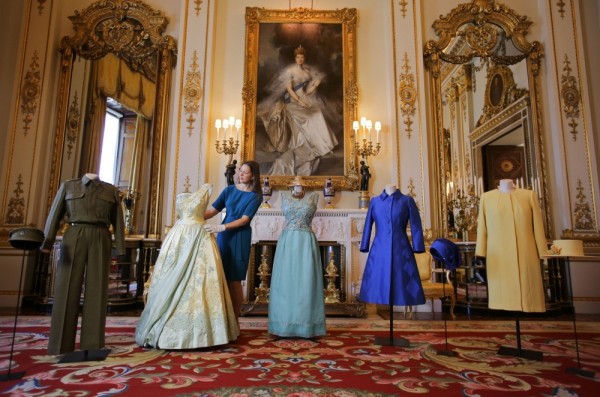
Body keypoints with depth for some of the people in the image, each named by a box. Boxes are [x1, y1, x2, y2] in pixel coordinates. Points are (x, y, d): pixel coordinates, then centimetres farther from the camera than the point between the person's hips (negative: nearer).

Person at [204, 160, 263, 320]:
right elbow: (212, 209, 3)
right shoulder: (229, 190, 8)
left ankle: (234, 319, 12)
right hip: (223, 235, 4)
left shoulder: (255, 196, -4)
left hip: (240, 237, -4)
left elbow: (244, 220, -14)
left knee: (234, 280, -1)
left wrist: (221, 227, -24)